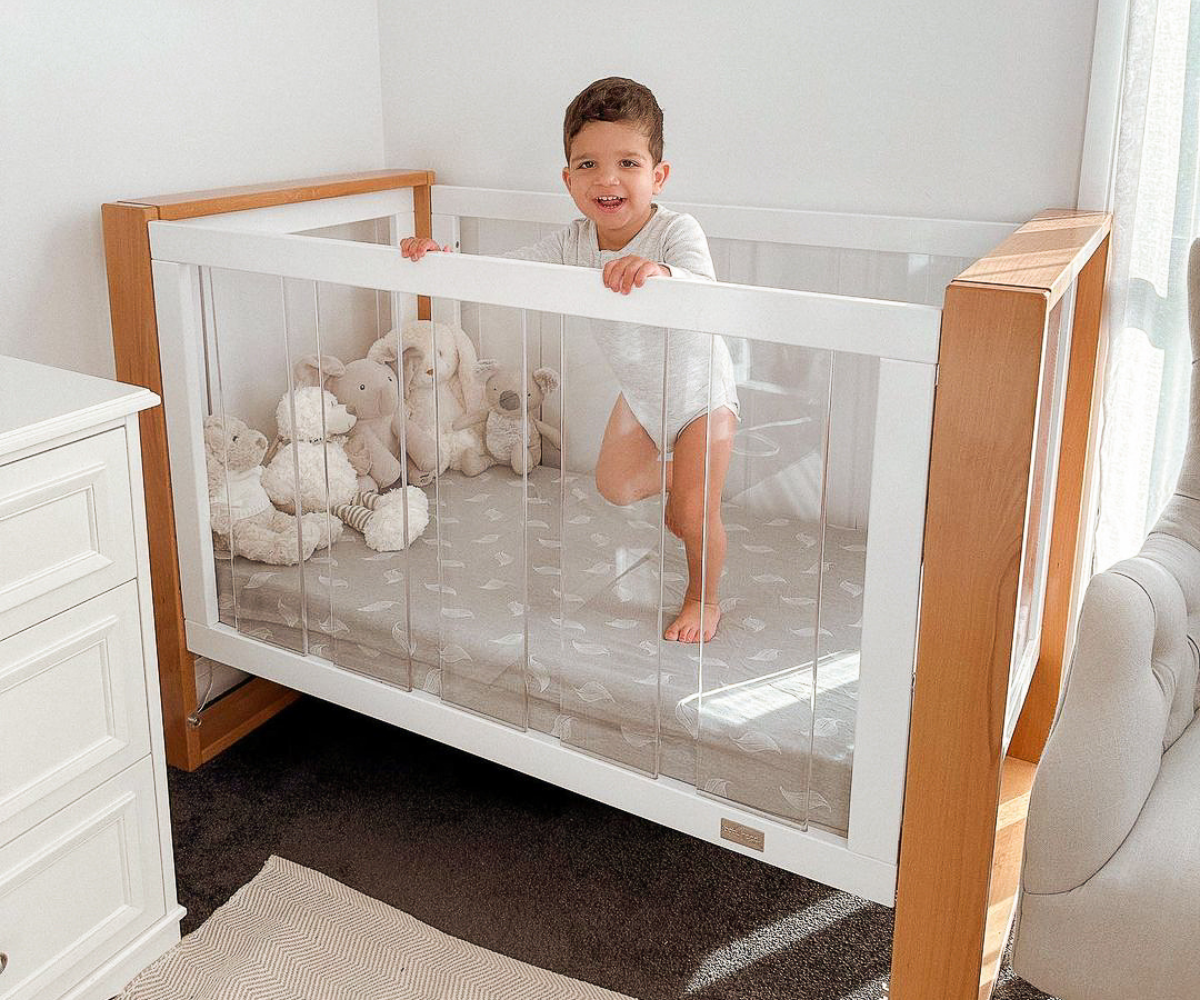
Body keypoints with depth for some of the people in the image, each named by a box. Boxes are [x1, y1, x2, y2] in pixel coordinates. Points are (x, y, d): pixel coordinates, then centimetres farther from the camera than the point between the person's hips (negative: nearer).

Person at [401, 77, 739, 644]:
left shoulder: (676, 232, -33)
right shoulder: (576, 242, -17)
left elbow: (705, 291, -52)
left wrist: (658, 272, -72)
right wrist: (443, 260, -31)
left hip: (700, 392, -6)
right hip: (641, 394, 6)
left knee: (695, 515, -7)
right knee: (613, 487, 19)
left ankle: (703, 601, 22)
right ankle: (675, 476, 51)